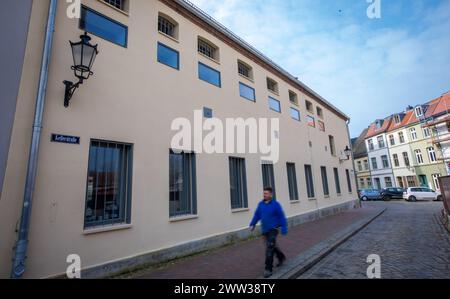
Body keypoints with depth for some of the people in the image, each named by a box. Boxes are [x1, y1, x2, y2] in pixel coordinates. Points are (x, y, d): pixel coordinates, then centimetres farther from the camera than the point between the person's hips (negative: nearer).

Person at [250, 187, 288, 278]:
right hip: (265, 230, 6)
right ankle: (281, 257, 48)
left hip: (273, 229, -6)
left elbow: (282, 217, -12)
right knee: (272, 246, 22)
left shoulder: (275, 204, -14)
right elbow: (257, 215, 6)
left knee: (269, 248, -9)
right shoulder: (261, 204, 0)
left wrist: (284, 229, -13)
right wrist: (252, 224, -2)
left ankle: (268, 269, 2)